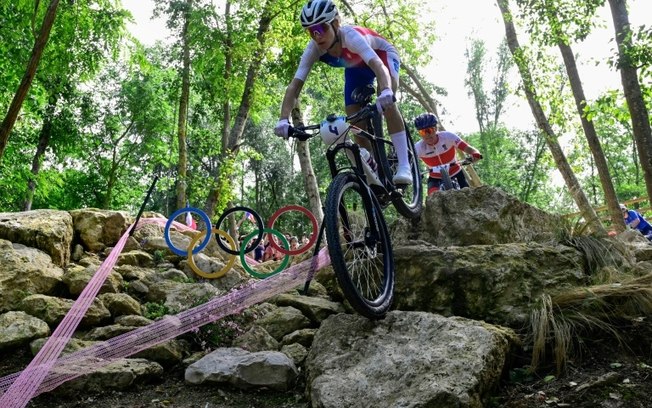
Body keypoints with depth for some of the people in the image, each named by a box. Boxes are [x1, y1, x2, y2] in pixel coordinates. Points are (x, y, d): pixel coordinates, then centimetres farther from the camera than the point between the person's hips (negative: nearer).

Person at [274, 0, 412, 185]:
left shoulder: (350, 36, -41)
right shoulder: (313, 49, -28)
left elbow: (378, 65, -56)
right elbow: (295, 86, -33)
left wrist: (386, 92, -76)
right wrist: (284, 120, -49)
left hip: (382, 56, -5)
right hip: (355, 67, 5)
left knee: (385, 101, -34)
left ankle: (404, 165, -32)